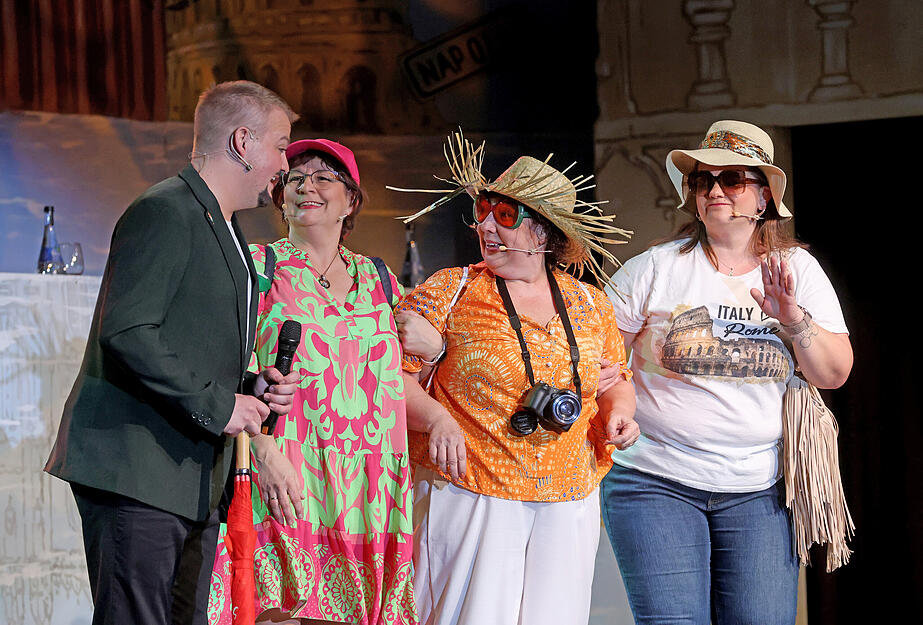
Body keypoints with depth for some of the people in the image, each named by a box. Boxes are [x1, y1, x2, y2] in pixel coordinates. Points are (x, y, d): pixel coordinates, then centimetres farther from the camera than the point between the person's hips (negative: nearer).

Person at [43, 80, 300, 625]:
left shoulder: (225, 231, 23)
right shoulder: (164, 212, -10)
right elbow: (126, 332, -20)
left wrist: (251, 389, 10)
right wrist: (218, 403, -17)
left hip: (194, 482, 10)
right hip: (137, 472, -10)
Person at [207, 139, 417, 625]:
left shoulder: (378, 281, 18)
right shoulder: (258, 267, 5)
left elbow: (400, 381, 25)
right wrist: (264, 448, -17)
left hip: (367, 495, 4)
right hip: (282, 479, -4)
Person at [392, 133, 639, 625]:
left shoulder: (590, 306, 10)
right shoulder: (450, 293, 0)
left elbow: (615, 382, 22)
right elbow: (395, 374, -3)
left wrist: (618, 412, 1)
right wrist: (434, 417, -20)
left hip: (567, 508, 3)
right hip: (469, 499, -3)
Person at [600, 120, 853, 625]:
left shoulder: (797, 269, 7)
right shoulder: (658, 267, 0)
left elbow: (835, 373, 5)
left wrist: (795, 319, -12)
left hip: (757, 491, 2)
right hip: (656, 483, -2)